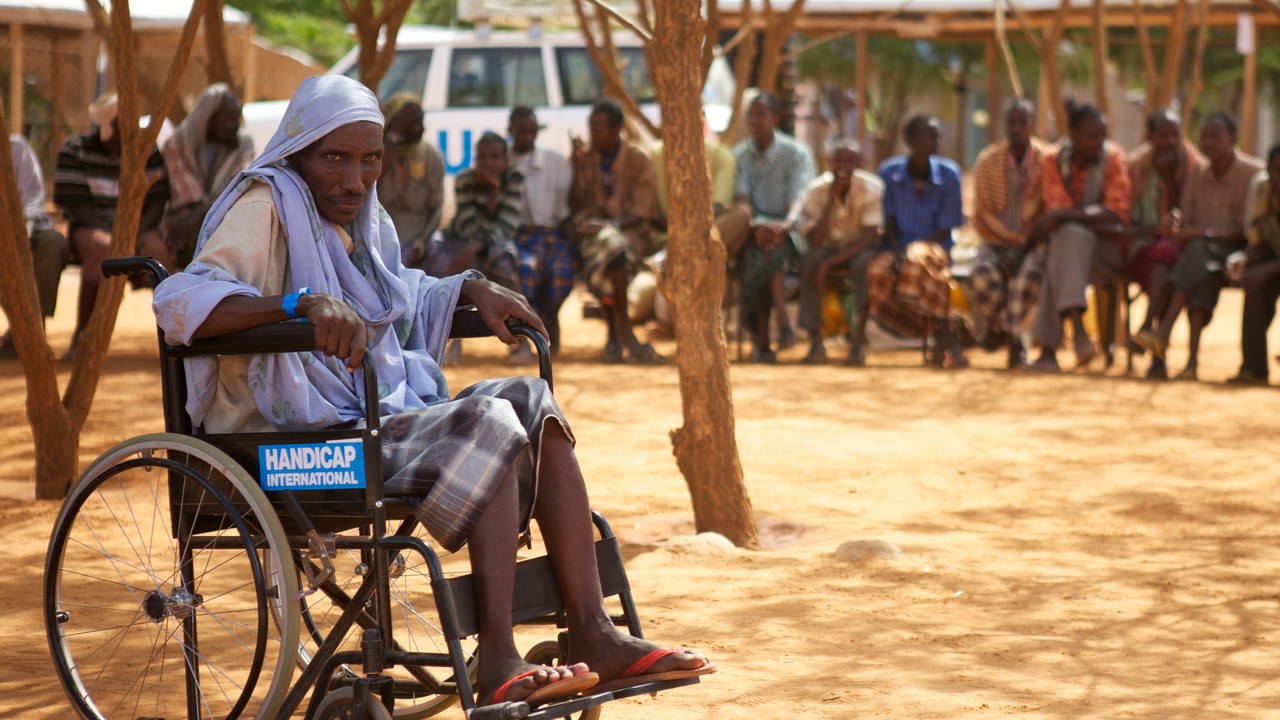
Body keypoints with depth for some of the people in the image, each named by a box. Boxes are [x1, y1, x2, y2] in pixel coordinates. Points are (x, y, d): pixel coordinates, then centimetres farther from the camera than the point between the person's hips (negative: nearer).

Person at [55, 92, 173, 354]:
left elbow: (157, 202, -2)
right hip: (91, 227, -2)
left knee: (158, 249, -33)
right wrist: (111, 237, -23)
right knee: (101, 248, -38)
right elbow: (76, 205, -9)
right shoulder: (75, 151, -4)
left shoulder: (147, 150, 2)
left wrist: (134, 234, -21)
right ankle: (81, 336, -30)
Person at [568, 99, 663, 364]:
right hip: (594, 230, 1)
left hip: (630, 231, -1)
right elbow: (576, 207, 4)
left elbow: (640, 213, -3)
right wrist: (578, 167, -7)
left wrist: (608, 224, -20)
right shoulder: (586, 158, 11)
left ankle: (616, 334, -31)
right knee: (610, 245, -35)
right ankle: (624, 331, -36)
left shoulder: (639, 160, 4)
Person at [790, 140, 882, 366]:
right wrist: (832, 200, -28)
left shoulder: (871, 188, -17)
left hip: (859, 248, -1)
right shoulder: (817, 190, -13)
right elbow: (814, 241, -22)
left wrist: (830, 263, -32)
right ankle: (816, 342, -31)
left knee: (865, 262, -36)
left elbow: (871, 239, -23)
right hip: (829, 248, 1)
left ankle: (859, 341, -36)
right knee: (810, 259, -32)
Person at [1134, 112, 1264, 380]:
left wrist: (1203, 234, -23)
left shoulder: (1253, 173, -5)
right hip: (1205, 250, 4)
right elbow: (1188, 223, 11)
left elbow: (1246, 231, -11)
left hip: (1237, 251, -4)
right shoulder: (1198, 174, 13)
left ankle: (1163, 331, -47)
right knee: (1205, 270, -33)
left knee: (1199, 251, -35)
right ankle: (1193, 357, -47)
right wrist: (1173, 239, -12)